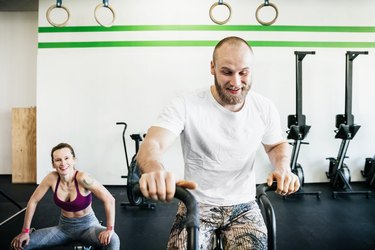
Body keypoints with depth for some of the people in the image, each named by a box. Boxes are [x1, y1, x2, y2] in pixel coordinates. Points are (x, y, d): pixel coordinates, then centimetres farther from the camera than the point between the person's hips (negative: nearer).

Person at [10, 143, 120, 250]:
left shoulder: (82, 178, -26)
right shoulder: (52, 178, -13)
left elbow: (109, 200, -26)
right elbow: (33, 201, -1)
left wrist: (110, 229, -28)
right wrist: (25, 231, -2)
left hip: (87, 226, -4)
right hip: (64, 227, 4)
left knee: (112, 241, -33)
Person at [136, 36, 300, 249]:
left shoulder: (265, 108, -5)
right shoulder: (186, 106, -16)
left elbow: (278, 145, 12)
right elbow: (152, 145, -27)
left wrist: (283, 167, -11)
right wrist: (154, 170, -51)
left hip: (243, 205, 2)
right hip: (196, 205, -2)